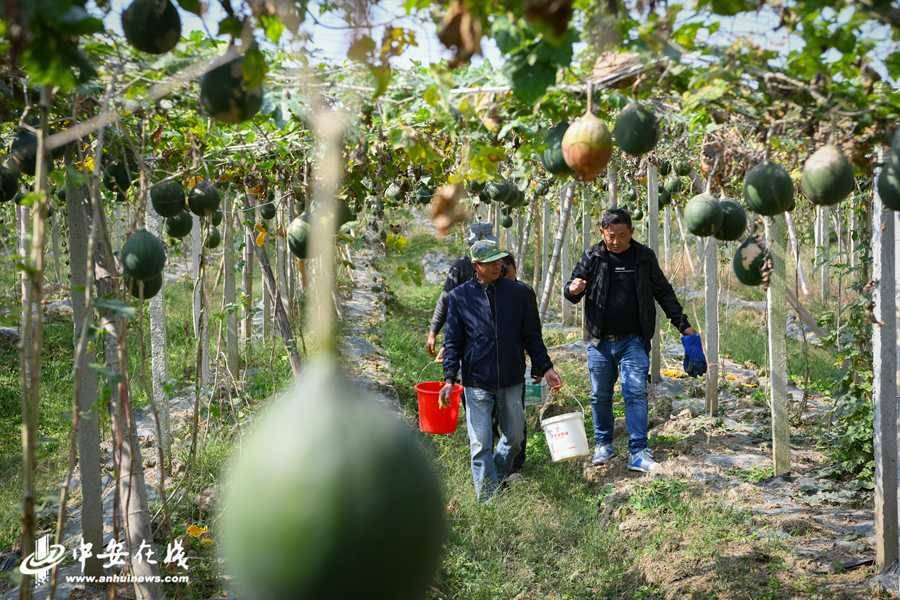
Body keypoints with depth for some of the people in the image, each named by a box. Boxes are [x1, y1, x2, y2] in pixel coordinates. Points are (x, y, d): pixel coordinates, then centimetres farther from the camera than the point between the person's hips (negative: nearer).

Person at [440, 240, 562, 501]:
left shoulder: (519, 293, 1)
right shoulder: (459, 297, -3)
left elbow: (532, 337, 9)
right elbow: (452, 342, 0)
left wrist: (545, 368, 2)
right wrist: (449, 379, -9)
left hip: (511, 381, 2)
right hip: (476, 383, -2)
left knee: (514, 437, 13)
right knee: (481, 445, -1)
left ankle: (499, 477, 40)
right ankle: (487, 497, 11)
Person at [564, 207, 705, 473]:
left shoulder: (644, 257, 3)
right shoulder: (593, 257, 1)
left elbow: (664, 292, 12)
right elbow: (571, 292, 3)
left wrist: (683, 324, 9)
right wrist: (573, 289, -22)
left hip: (633, 341, -1)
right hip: (600, 341, 1)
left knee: (636, 393, -9)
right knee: (600, 396, 9)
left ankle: (638, 453, -6)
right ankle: (603, 445, 26)